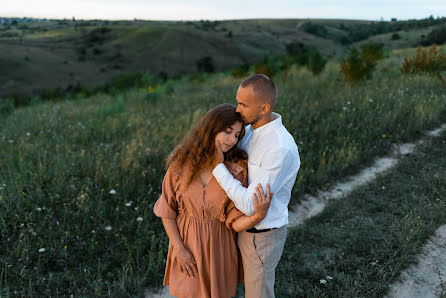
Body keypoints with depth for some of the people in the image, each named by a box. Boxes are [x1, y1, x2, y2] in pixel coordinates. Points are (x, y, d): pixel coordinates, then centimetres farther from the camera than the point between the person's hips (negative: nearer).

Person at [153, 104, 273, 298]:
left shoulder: (237, 170, -19)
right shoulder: (181, 162, -16)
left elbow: (237, 223, -19)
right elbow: (166, 209, -7)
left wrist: (259, 215, -40)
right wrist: (179, 249, -10)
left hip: (219, 244, 0)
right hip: (187, 242, 1)